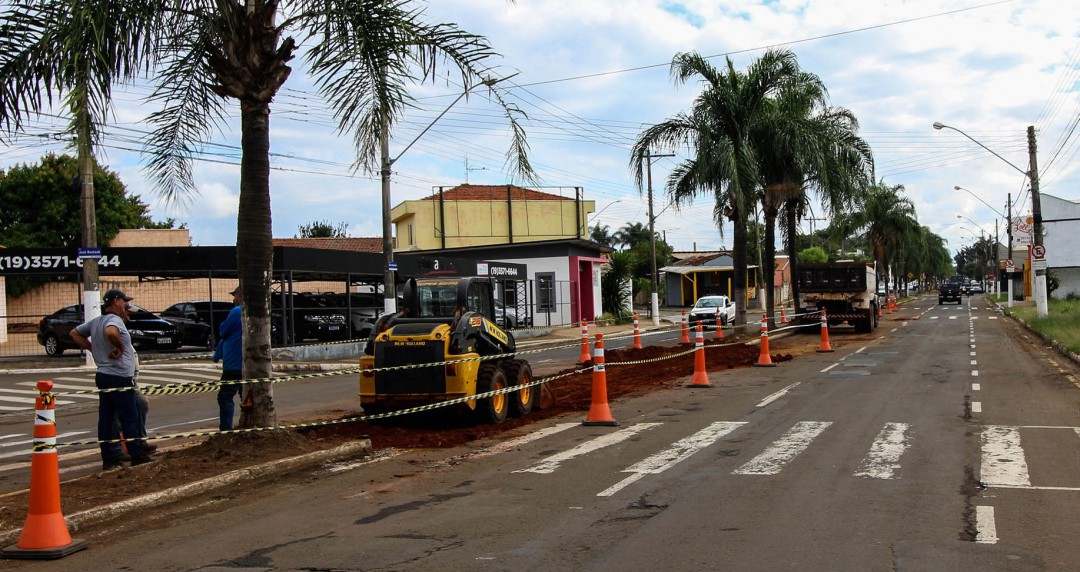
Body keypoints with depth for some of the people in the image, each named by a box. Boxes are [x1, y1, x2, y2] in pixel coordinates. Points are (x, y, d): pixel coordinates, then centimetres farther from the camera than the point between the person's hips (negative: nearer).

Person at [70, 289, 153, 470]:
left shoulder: (95, 322, 14)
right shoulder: (115, 320, -14)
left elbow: (75, 333, 26)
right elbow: (111, 332, -38)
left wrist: (92, 348, 16)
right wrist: (119, 347, -20)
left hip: (103, 375, 9)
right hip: (119, 378, -9)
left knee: (106, 418, 8)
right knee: (130, 418, -2)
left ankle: (109, 458, 12)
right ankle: (138, 456, 4)